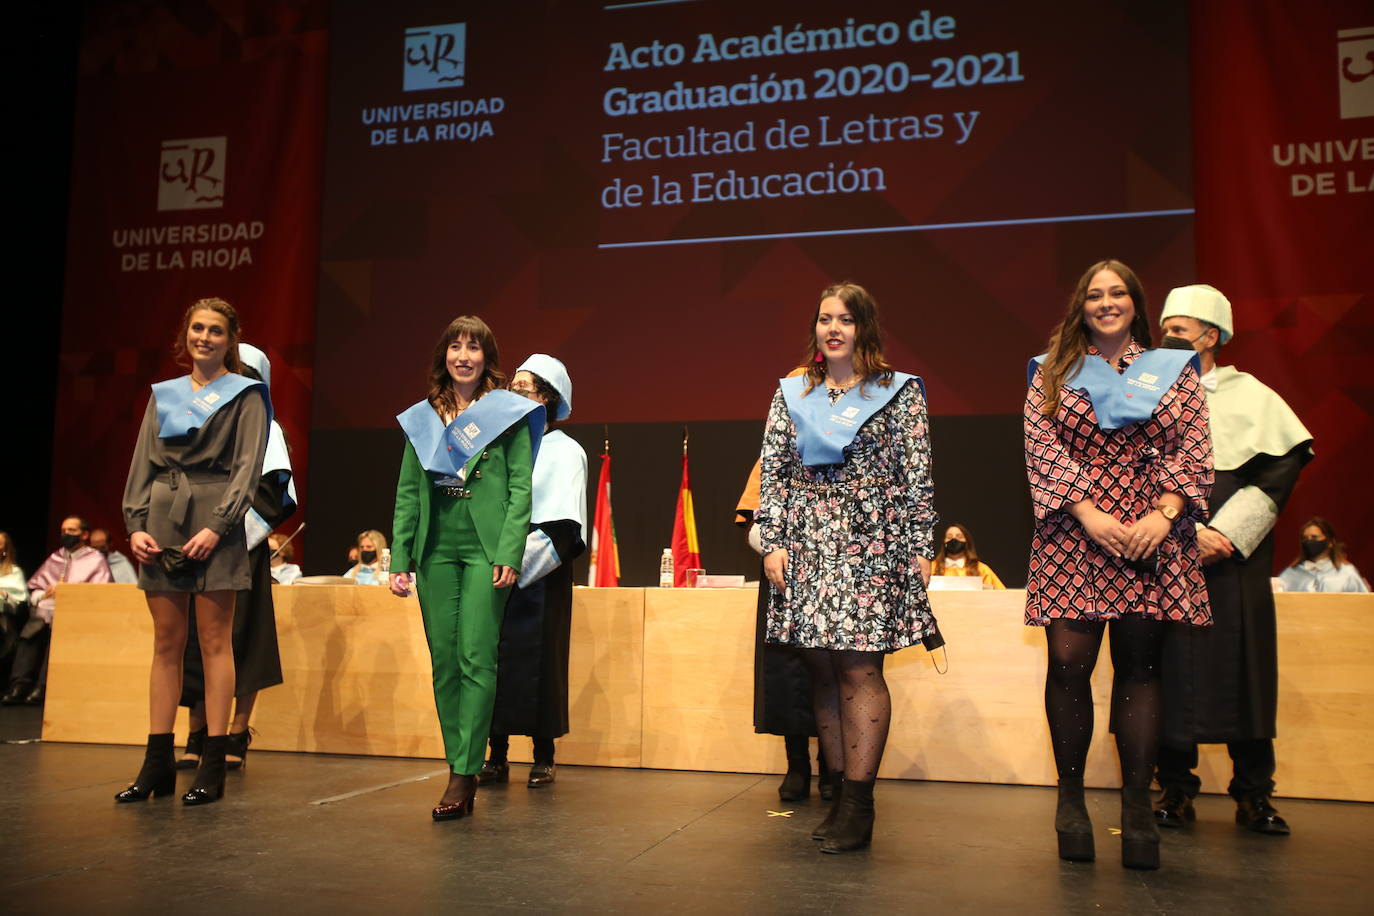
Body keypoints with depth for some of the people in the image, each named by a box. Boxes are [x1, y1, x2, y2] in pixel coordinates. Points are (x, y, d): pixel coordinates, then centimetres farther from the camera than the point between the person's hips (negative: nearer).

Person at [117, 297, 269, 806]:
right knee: (166, 643, 6)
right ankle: (158, 763, 11)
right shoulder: (163, 395, 17)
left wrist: (216, 527, -15)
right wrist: (135, 524, 0)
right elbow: (142, 464, 13)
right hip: (162, 521, 4)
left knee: (214, 641, -3)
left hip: (214, 521, -4)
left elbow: (248, 467, -5)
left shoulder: (246, 395, 4)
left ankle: (213, 764, 2)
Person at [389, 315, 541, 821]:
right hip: (436, 549, 4)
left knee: (475, 660, -9)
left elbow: (521, 489, -2)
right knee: (443, 663, 5)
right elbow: (407, 493, 13)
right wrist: (400, 559, 5)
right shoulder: (421, 417, 14)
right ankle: (459, 769, 14)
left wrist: (509, 554, -13)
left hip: (485, 549, -4)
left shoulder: (509, 413, 3)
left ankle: (464, 777, -5)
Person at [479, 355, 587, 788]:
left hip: (539, 578, -4)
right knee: (493, 661, 2)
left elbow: (562, 527, -7)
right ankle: (497, 756, 11)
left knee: (539, 665, -1)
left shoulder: (565, 452, 2)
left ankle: (543, 757, 9)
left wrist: (517, 563, -17)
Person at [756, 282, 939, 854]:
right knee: (822, 670, 3)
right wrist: (772, 542, 1)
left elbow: (917, 476, 3)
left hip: (873, 543, -3)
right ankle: (845, 795, 12)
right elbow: (771, 472, 9)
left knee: (860, 669, -8)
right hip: (807, 543, 3)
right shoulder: (791, 395, 13)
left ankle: (857, 805, -2)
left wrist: (920, 547, -3)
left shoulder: (899, 392, 6)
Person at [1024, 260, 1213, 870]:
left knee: (1139, 665, 2)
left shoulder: (1173, 370, 13)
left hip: (1152, 534, 1)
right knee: (1069, 661, -7)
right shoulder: (1053, 373, 11)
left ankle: (1137, 807, 7)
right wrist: (1089, 512, -12)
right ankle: (1070, 798, 7)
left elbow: (1195, 451, 5)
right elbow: (1041, 447, -1)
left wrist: (1164, 513, -11)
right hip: (1073, 530, -1)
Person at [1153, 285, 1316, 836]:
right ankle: (1176, 790, 7)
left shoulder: (1250, 395, 10)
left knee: (1243, 666, 0)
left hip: (1235, 557, 0)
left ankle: (1253, 794, 9)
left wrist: (1227, 531, -11)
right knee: (1173, 668, -2)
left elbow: (1280, 469, 0)